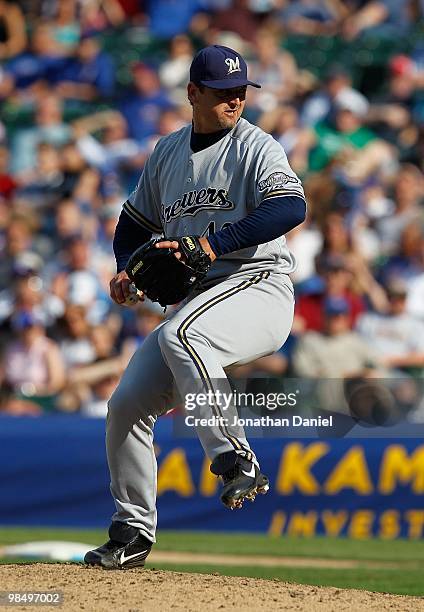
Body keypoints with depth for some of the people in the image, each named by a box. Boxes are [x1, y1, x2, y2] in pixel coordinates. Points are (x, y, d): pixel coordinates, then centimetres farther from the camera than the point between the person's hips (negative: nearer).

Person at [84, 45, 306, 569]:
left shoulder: (256, 147, -5)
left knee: (178, 335, -36)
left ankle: (236, 461, -33)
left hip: (258, 286, -7)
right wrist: (126, 270, 5)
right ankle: (133, 533, 13)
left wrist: (213, 243, -27)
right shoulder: (167, 152, 14)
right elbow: (136, 220, 26)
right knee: (127, 403, -1)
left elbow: (292, 207, -23)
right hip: (197, 299, 7)